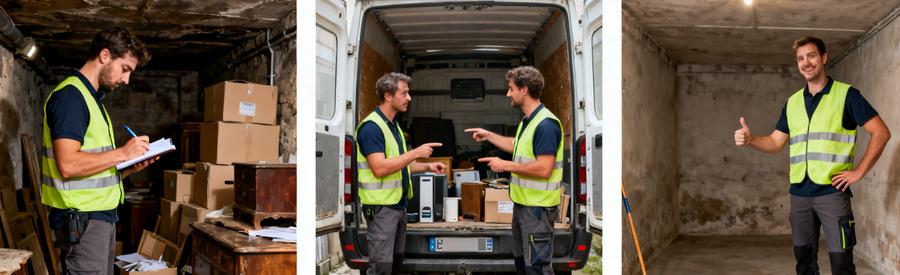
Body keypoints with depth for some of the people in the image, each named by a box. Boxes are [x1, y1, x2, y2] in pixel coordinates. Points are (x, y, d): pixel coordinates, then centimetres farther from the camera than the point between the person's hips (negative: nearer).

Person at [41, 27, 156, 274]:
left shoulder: (91, 98, 19)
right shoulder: (70, 96, -12)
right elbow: (68, 165, -23)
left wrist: (132, 167, 4)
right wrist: (122, 153, -15)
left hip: (102, 216, 10)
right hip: (82, 218, -10)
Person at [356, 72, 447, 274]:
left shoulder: (393, 125, 14)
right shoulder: (371, 127, -16)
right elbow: (379, 168, -26)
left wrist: (427, 166, 10)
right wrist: (415, 153, -22)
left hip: (398, 204, 10)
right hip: (381, 207, -10)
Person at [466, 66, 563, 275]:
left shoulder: (546, 124, -21)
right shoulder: (528, 121, 11)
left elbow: (544, 169, -27)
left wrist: (506, 165, -18)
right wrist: (488, 136, 26)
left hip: (538, 208, -10)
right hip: (522, 203, 10)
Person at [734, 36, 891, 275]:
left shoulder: (846, 94, -2)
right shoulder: (792, 102, 13)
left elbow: (881, 132, -4)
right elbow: (775, 143, 13)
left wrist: (859, 172, -9)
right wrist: (750, 139, -7)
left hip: (832, 191, -5)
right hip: (799, 194, 5)